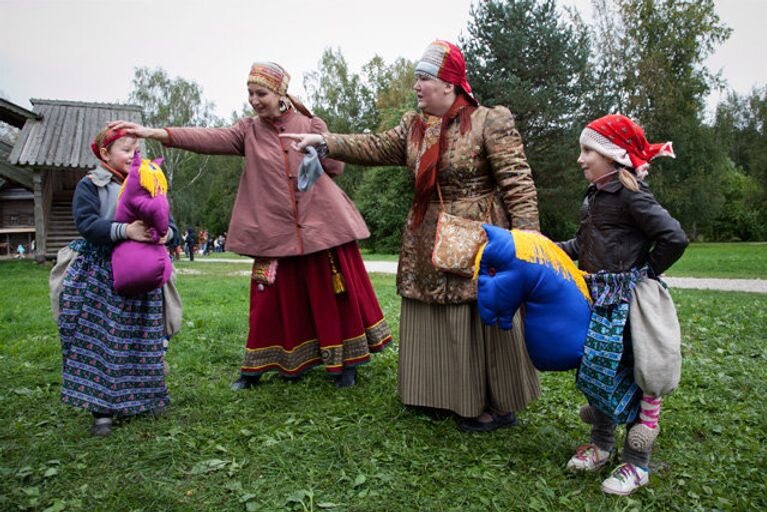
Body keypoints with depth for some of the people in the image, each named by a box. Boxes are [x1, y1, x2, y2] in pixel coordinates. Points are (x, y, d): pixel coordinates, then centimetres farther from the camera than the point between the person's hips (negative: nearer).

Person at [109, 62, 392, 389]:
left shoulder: (311, 125, 4)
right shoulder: (249, 131, 5)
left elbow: (337, 166, 2)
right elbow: (209, 139, -10)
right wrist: (154, 132, -21)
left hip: (321, 226, -1)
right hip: (275, 231, 1)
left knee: (333, 295, 4)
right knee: (271, 300, 6)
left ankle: (344, 362, 21)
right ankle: (256, 366, 25)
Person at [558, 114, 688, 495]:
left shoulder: (630, 194, -16)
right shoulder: (595, 196, 10)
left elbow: (674, 237, -21)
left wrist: (647, 272, -11)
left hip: (626, 301, -8)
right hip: (599, 298, 8)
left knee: (626, 375, 1)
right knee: (597, 370, 16)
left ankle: (636, 463, 17)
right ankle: (601, 444, 33)